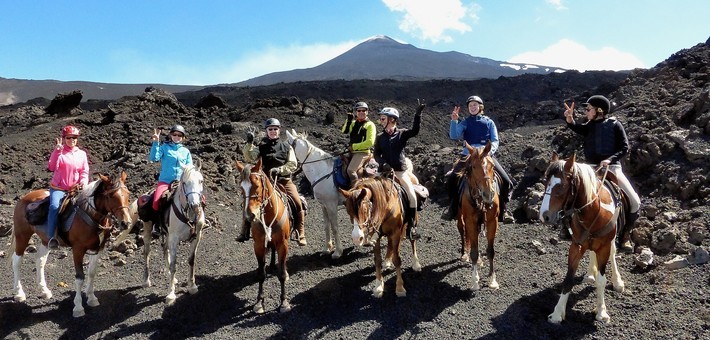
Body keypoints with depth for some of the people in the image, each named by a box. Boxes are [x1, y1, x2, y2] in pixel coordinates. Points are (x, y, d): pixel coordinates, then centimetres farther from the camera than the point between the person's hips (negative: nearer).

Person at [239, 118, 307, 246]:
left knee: (298, 203, -17)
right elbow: (250, 158, -8)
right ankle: (245, 232, 3)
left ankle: (301, 234, -6)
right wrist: (249, 143, -20)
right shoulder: (262, 146, 8)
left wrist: (279, 170, -14)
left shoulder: (286, 146, 8)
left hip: (284, 180, -1)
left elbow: (293, 164, 0)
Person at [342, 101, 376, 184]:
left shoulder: (370, 125, -4)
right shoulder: (353, 123, 15)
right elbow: (344, 131, 1)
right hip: (352, 152, 7)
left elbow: (370, 142, -14)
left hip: (362, 152, -7)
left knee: (351, 170, -25)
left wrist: (354, 146, -13)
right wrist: (348, 121, -12)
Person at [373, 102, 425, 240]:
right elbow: (376, 154, 6)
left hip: (401, 171, -2)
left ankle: (411, 226, -1)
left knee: (412, 196, -14)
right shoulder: (380, 137, 8)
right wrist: (383, 164, -13)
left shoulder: (402, 134, 2)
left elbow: (415, 131, -16)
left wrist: (418, 114, -24)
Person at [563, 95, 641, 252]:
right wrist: (570, 119, -34)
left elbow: (625, 148, -4)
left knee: (634, 201, -11)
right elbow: (578, 128, -14)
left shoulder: (614, 125, 0)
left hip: (612, 167, -2)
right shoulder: (590, 126, 9)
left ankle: (624, 234, 11)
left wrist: (610, 159, -20)